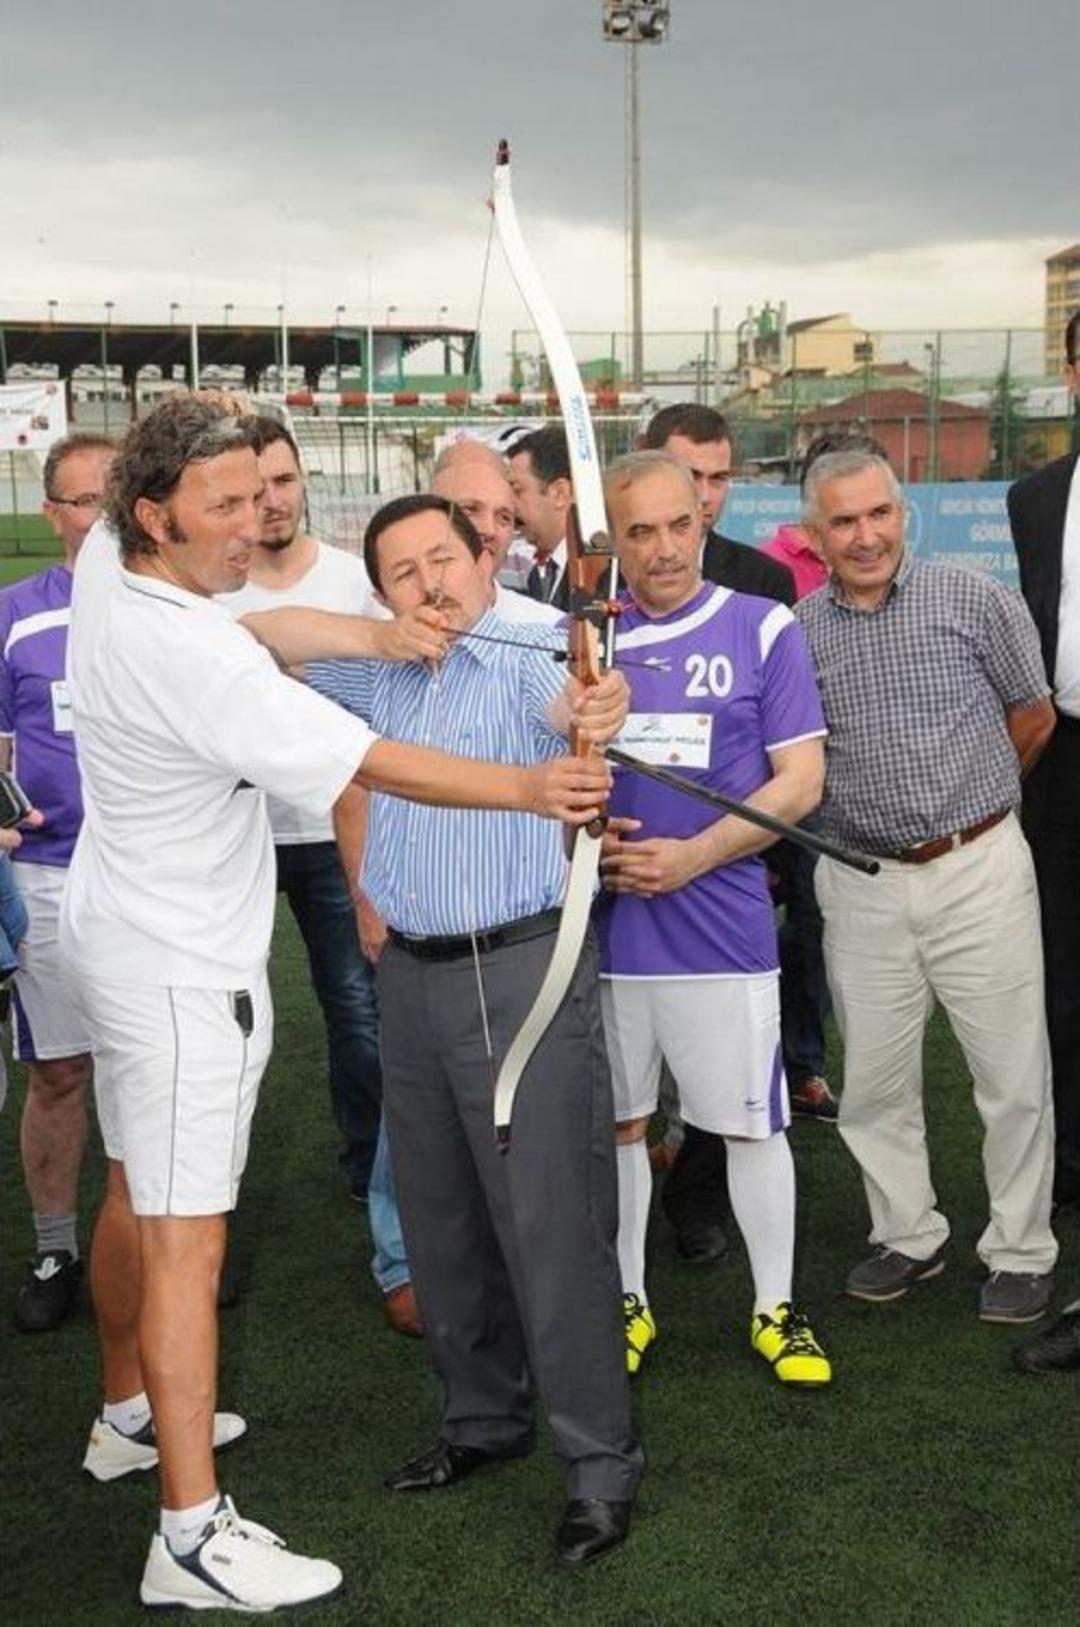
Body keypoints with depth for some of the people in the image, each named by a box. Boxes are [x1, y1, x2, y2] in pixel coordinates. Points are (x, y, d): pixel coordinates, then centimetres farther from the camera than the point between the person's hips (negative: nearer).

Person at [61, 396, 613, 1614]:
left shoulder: (105, 563, -3)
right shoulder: (186, 656, -28)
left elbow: (250, 630, 7)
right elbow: (368, 763, -26)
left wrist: (376, 633, -11)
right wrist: (530, 789, -22)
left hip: (120, 936, 10)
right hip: (184, 970, -10)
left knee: (134, 1192, 22)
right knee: (186, 1239, -8)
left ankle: (129, 1414, 40)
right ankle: (193, 1536, -3)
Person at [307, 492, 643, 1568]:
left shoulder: (529, 658, -11)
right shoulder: (377, 673, 10)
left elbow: (564, 703, -33)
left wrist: (597, 711, -56)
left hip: (523, 971, -7)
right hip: (410, 976, 7)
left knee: (551, 1225, -5)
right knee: (439, 1220, 16)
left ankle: (600, 1464, 7)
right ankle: (481, 1420, 34)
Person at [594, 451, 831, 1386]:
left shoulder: (763, 628, -1)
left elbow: (800, 780, -4)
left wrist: (690, 857, -14)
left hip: (722, 918, -2)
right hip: (602, 922, 2)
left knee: (751, 1121, 6)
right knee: (616, 1122, 12)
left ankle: (777, 1308, 22)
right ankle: (628, 1301, 29)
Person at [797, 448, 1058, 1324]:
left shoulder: (977, 600, -5)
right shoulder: (795, 632, 0)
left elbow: (1034, 718, 8)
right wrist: (887, 808, 4)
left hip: (980, 867, -2)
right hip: (863, 883, 2)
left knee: (1014, 1075, 5)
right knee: (874, 1080, 11)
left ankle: (1022, 1252, 22)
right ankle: (909, 1236, 30)